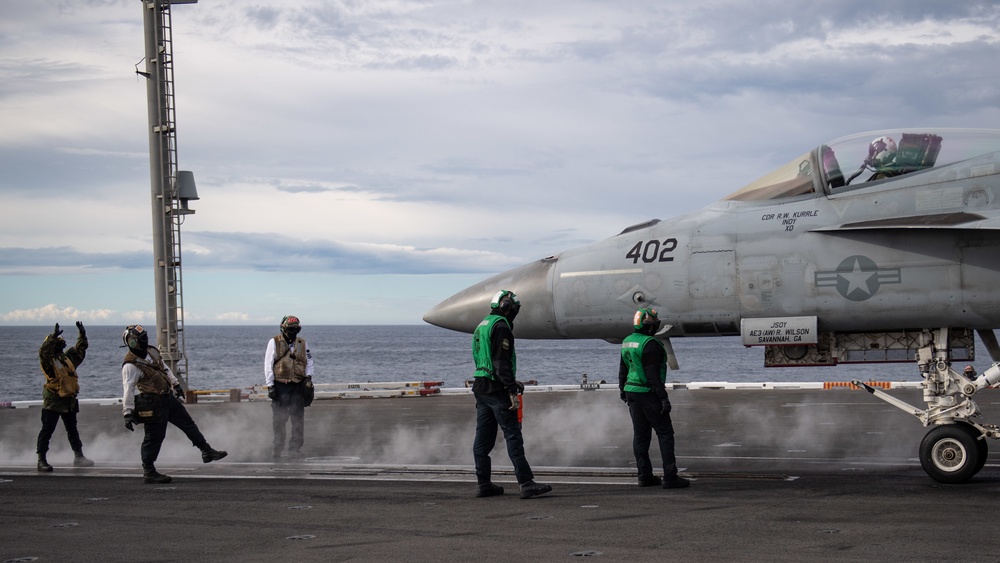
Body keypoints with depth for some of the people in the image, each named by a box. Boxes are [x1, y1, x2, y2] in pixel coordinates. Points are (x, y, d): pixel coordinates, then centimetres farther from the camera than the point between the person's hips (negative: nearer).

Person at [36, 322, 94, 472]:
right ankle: (41, 460, -7)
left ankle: (79, 456, 28)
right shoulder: (47, 360, -9)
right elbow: (43, 351, -30)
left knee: (72, 430, 18)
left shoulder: (68, 357, 13)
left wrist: (82, 334, 14)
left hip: (69, 400, 8)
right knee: (47, 430, -7)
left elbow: (80, 349, 25)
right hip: (53, 400, -8)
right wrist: (53, 336, -38)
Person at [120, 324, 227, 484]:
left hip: (168, 397, 9)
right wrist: (128, 413, -28)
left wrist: (176, 384, 28)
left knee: (188, 423, 14)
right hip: (153, 404, -9)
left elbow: (165, 369, 22)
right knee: (154, 437, -3)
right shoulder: (131, 366, -19)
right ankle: (149, 472, 7)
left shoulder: (151, 352, 7)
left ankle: (207, 452, 25)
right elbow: (128, 390, -24)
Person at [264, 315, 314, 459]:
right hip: (280, 386, -3)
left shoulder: (302, 343, 12)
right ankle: (278, 449, 10)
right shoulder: (274, 342, 1)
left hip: (298, 386, 3)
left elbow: (309, 362, 18)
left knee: (298, 419, -1)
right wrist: (270, 385, -7)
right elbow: (268, 364, -1)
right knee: (279, 420, 1)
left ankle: (295, 449, 4)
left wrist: (308, 378, 2)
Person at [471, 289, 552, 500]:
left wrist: (512, 381, 28)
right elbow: (501, 362, -19)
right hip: (496, 389, -9)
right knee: (513, 436, -9)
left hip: (480, 387, 9)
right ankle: (526, 484, -10)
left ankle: (483, 484, 13)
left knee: (483, 438, 10)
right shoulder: (501, 327, -11)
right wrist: (512, 392, -21)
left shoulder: (482, 326, 19)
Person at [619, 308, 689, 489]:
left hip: (632, 392, 8)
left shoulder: (627, 341, 8)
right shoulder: (650, 344, -19)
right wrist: (664, 398, -20)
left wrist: (623, 389, 31)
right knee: (665, 433, -1)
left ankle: (645, 476, 15)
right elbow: (652, 374, -22)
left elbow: (623, 369, 18)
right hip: (648, 394, -8)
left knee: (640, 435, 12)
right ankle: (670, 477, -3)